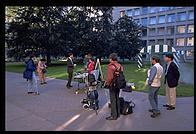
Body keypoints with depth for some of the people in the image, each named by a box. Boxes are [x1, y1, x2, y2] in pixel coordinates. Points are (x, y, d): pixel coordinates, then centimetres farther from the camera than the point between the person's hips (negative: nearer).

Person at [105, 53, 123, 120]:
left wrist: (107, 83, -8)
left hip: (112, 85, -8)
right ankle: (118, 113, 28)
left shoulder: (111, 66, -17)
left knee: (113, 100, -1)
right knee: (117, 99, 17)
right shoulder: (119, 65, 7)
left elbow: (110, 77, -22)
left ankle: (114, 116, 6)